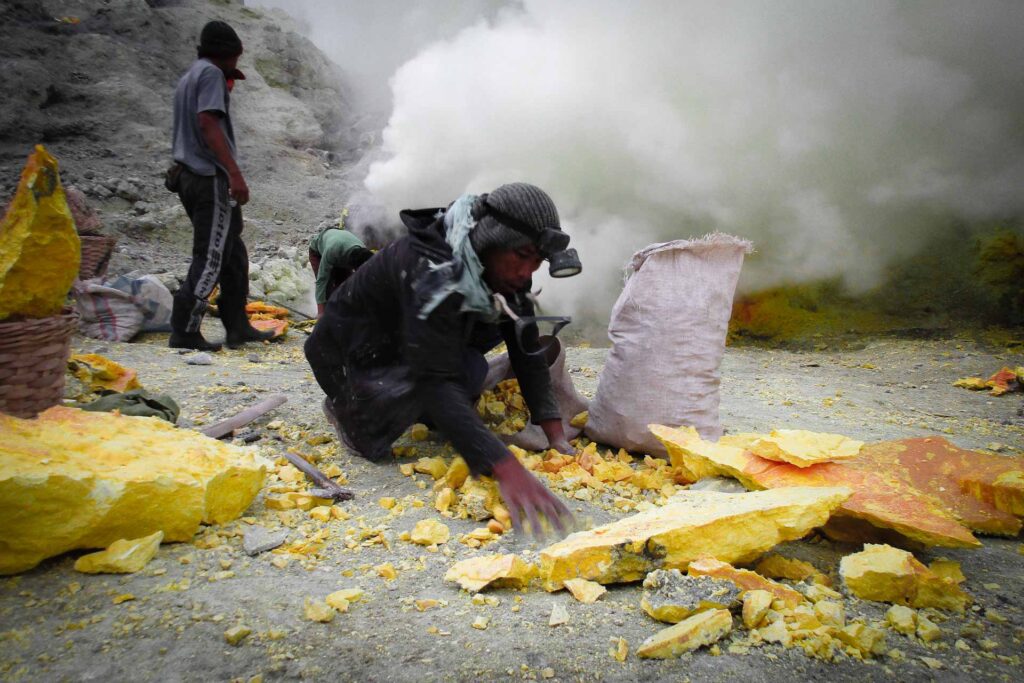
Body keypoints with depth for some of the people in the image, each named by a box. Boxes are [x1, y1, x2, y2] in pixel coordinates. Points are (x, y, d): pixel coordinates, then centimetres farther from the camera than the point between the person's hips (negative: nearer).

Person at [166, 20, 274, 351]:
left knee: (234, 253, 12)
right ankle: (184, 332, -4)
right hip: (210, 177, -10)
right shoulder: (211, 73, -6)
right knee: (211, 259, -7)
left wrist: (227, 87, 23)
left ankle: (238, 326, 15)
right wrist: (234, 172, -28)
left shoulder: (189, 75, 23)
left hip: (189, 175, 10)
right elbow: (208, 122, -19)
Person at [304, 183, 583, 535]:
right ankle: (347, 408, -2)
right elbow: (434, 381, -43)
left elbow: (528, 353, -11)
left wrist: (555, 433, -23)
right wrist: (506, 469, -50)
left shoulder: (502, 268, -12)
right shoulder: (431, 270, -36)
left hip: (403, 347, 7)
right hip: (351, 360, -7)